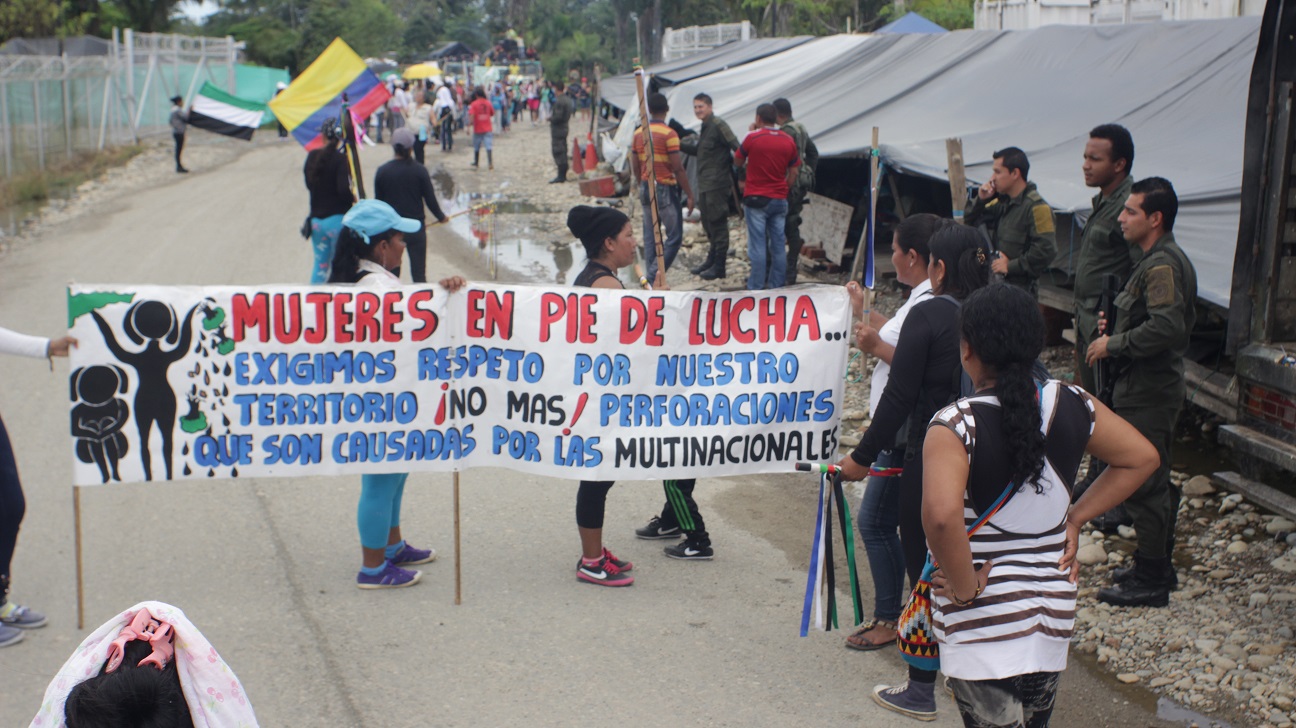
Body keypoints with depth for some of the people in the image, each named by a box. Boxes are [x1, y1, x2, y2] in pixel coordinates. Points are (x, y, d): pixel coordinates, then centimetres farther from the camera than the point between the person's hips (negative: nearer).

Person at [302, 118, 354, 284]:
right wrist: (354, 198, -3)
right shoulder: (340, 159, -14)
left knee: (320, 262, 16)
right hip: (337, 219, -5)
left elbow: (309, 183, 12)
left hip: (317, 219, 5)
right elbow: (343, 190, -21)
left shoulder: (312, 156, 3)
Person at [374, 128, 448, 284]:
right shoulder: (419, 170, -7)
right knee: (419, 274, 3)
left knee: (392, 275, 10)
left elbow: (378, 201, 3)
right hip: (416, 228, -1)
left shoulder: (382, 171, -3)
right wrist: (441, 217, 14)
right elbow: (430, 199, -4)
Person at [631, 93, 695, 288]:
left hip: (646, 189, 7)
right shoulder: (669, 134, -14)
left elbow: (634, 166, 11)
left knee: (650, 236, 12)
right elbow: (678, 168, -15)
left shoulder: (638, 133, 6)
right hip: (666, 189, -7)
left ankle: (652, 277, 14)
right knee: (674, 236, -2)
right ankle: (656, 275, -12)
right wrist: (689, 193, -9)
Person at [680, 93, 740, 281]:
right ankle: (711, 260, 27)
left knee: (718, 223, -6)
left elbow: (737, 149, -17)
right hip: (705, 184, 10)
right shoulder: (705, 127, 16)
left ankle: (719, 266, -2)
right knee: (708, 223, 16)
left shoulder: (718, 125, -13)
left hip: (717, 184, -10)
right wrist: (681, 145, 15)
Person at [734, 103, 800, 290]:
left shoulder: (752, 137, -8)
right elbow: (793, 172, 8)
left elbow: (738, 161, 5)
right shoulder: (788, 141, 4)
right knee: (778, 244, 7)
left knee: (758, 244, -2)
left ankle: (756, 287, -1)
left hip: (756, 198, -4)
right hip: (780, 199, 4)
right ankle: (776, 286, 11)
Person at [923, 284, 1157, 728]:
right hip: (1054, 610, 6)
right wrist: (1076, 517, 7)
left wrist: (965, 588, -20)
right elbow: (1141, 458, 9)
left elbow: (941, 515, -36)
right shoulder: (1072, 405, -3)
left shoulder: (956, 425, -21)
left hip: (983, 622, -6)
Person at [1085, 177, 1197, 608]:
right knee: (1156, 482, 18)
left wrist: (1114, 343, -20)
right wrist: (1117, 326, 9)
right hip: (1152, 388, 11)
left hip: (1147, 393, -11)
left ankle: (1150, 581, 4)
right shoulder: (1164, 259, 14)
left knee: (1143, 484, -4)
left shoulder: (1161, 265, -20)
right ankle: (1158, 566, 29)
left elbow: (1166, 326, -32)